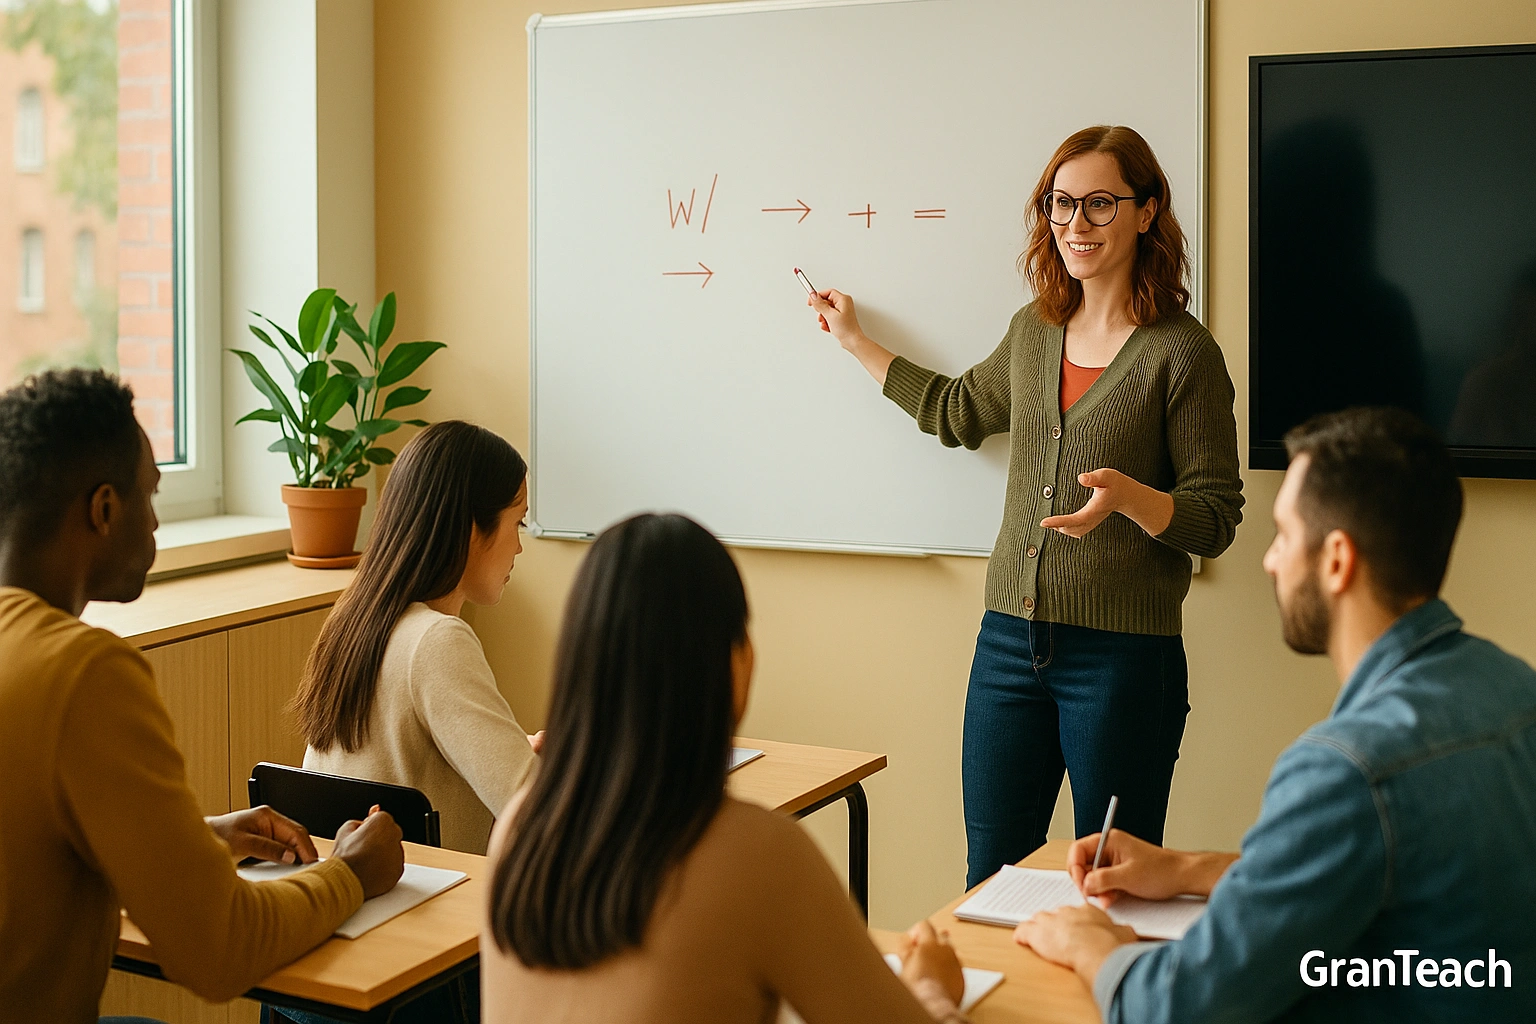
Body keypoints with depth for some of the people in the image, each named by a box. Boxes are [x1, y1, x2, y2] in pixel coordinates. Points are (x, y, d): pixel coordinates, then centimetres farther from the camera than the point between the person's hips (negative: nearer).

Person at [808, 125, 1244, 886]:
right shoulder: (1034, 332, 11)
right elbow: (958, 412, 30)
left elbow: (1215, 522, -7)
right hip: (1010, 642, 5)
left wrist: (1127, 497, -26)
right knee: (990, 881, 10)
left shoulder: (1182, 353, -7)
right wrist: (855, 342, 37)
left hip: (1123, 653, -5)